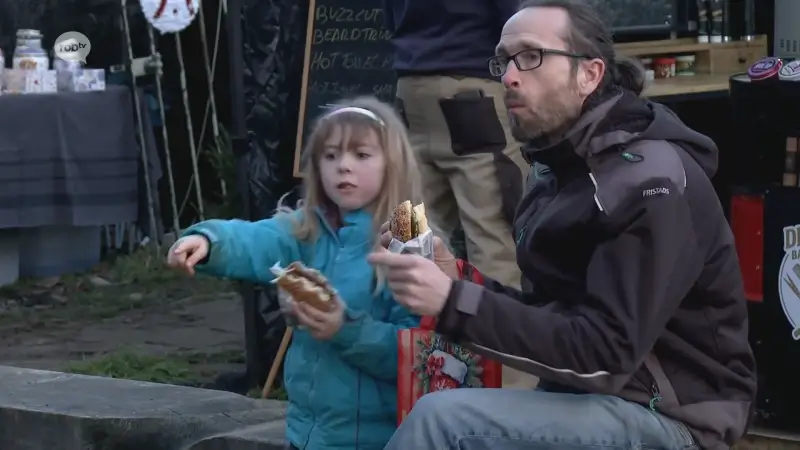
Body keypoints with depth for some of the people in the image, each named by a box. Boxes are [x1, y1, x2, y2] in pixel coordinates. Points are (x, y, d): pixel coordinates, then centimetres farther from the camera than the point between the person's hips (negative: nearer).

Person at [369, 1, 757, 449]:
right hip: (590, 399, 9)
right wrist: (458, 282, -4)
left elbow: (605, 355, -24)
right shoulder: (562, 169, 12)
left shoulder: (650, 181, -18)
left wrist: (454, 303, -29)